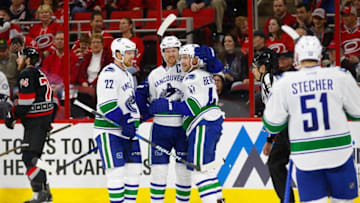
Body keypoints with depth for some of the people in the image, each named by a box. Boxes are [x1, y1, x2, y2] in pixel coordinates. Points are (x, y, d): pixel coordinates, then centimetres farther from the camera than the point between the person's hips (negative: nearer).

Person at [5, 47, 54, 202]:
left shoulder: (26, 74, -12)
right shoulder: (39, 74, 20)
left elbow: (26, 100, -19)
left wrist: (13, 115, -10)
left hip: (35, 121, -10)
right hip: (44, 119, 10)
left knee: (29, 156, -11)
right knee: (34, 157, 16)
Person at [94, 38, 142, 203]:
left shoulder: (127, 74, 18)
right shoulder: (109, 73, -14)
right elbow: (106, 104, -23)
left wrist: (133, 123, 21)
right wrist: (123, 122, -27)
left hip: (127, 131, 9)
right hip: (109, 130, -9)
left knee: (134, 169, 7)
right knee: (117, 171, -10)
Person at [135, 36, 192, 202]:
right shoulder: (155, 75, 9)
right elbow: (141, 95, 12)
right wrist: (145, 113, 0)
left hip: (183, 128, -1)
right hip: (161, 128, 1)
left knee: (184, 169, 4)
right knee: (159, 168, -2)